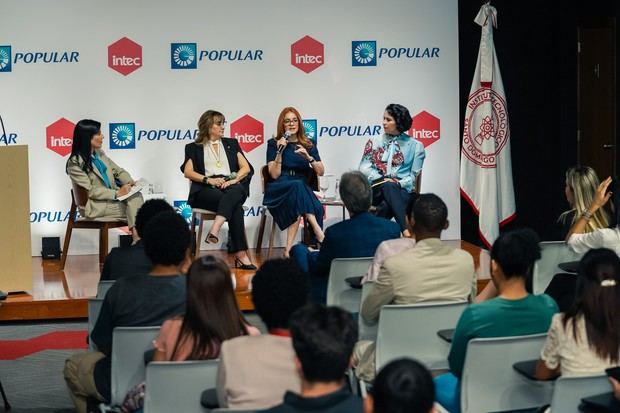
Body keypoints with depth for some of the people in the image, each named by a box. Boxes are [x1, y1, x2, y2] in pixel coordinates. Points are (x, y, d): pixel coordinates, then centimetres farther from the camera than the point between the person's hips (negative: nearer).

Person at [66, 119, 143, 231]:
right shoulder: (75, 163, -11)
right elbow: (89, 191, -16)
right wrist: (117, 193, -21)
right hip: (95, 206, -6)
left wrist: (129, 182, -4)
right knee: (132, 208, -25)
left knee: (136, 196, -24)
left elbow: (119, 171, 18)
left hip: (112, 199, 6)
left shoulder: (99, 154, 13)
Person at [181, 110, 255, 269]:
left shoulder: (231, 144, 27)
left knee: (235, 191, -40)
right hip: (206, 190, -2)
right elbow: (188, 172, 5)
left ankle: (215, 230, -57)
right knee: (235, 206, -36)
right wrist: (209, 180, -12)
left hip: (231, 186, 2)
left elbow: (246, 168, 15)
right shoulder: (194, 148, 19)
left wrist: (233, 180, -6)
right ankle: (240, 254, -46)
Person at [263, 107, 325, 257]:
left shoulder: (308, 145, 17)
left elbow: (321, 172, 8)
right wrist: (280, 152, -11)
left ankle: (289, 249, -39)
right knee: (297, 185, -39)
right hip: (278, 190, -3)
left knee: (317, 208, -33)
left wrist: (308, 157, -8)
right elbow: (275, 174, -2)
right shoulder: (274, 144, 9)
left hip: (303, 190, 3)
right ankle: (319, 232, -47)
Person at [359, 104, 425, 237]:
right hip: (376, 190, 1)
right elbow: (364, 168, 8)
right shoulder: (374, 142, 17)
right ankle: (406, 231, -54)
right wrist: (383, 180, -10)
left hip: (402, 191, 0)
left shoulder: (415, 146, 11)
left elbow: (414, 176, 6)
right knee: (388, 186, -38)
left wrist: (398, 183, -13)